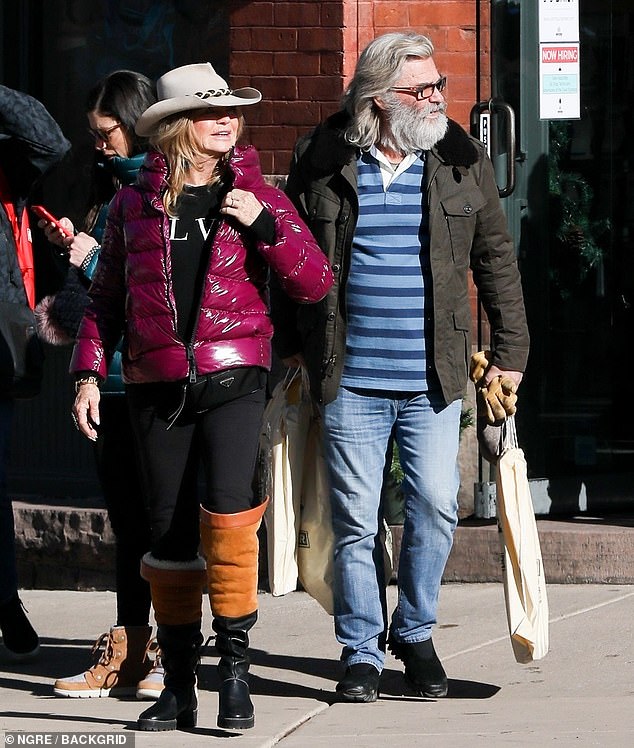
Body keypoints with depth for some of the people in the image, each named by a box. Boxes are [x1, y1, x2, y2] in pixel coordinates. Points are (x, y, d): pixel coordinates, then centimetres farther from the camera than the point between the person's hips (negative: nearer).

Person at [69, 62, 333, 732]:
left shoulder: (256, 195, 6)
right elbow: (106, 296, 15)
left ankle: (235, 664, -13)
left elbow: (314, 284, 2)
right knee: (168, 531, 4)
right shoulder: (135, 202, 9)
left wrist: (265, 224, -10)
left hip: (233, 375, -2)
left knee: (229, 501, -23)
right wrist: (89, 372, 5)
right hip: (156, 384, 2)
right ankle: (178, 688, 12)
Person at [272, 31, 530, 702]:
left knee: (435, 508, -3)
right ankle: (361, 652, 14)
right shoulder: (323, 160, 2)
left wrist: (510, 348, 8)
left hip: (433, 379, 1)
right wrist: (288, 343, 12)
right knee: (355, 519, 2)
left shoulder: (461, 161, 6)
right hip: (351, 377, -1)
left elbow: (495, 258, 11)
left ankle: (415, 633, 18)